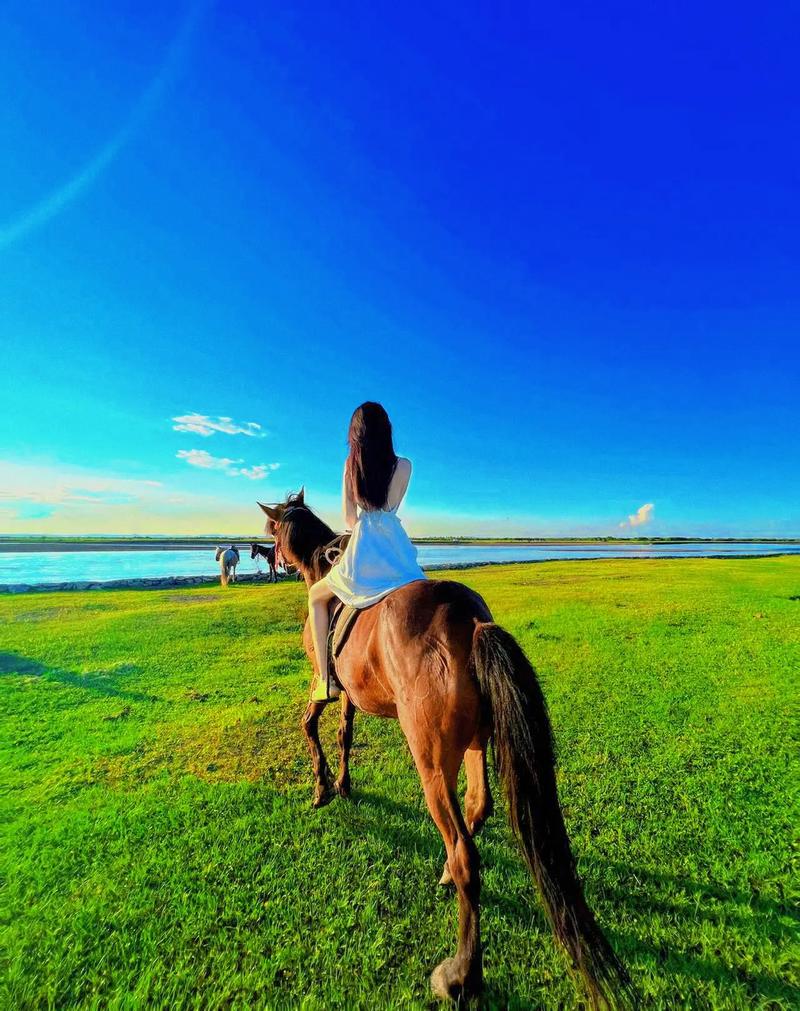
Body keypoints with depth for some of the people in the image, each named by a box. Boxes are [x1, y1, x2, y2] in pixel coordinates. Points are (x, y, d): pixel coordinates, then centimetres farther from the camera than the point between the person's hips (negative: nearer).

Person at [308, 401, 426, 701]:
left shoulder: (351, 465, 0)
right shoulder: (403, 466, 1)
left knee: (316, 596, 23)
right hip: (397, 549, 2)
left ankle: (325, 679, 16)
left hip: (363, 551, -1)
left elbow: (350, 518, 3)